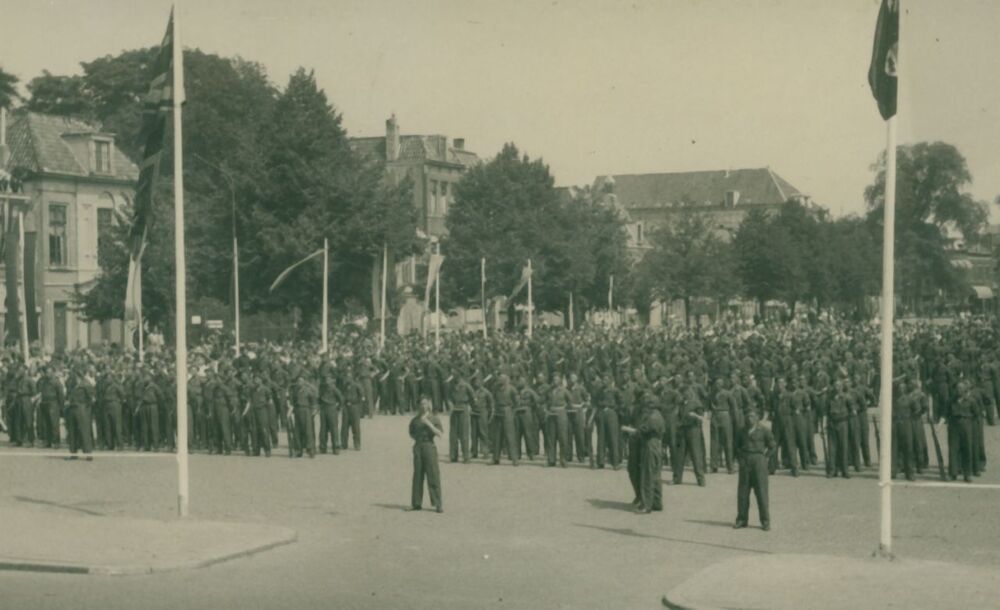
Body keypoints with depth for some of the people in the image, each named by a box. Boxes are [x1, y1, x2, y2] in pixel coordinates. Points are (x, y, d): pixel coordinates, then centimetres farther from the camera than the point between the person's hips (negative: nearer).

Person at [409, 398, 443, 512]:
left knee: (433, 474, -7)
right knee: (418, 475, 5)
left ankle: (438, 504, -7)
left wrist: (428, 423, -18)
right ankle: (416, 503, 12)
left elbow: (440, 434, -12)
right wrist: (416, 437, 4)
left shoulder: (434, 419, 1)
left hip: (429, 446, -3)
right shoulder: (415, 420, 12)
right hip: (418, 447, 3)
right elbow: (411, 433, 25)